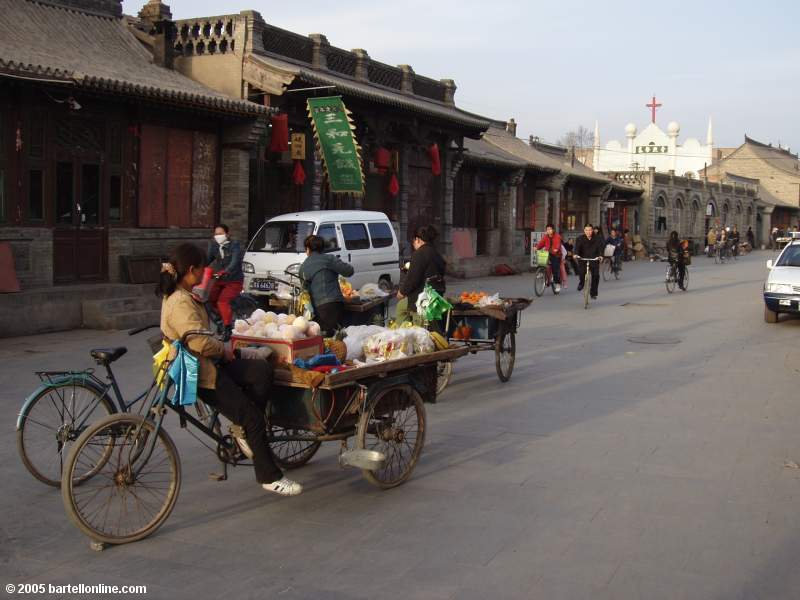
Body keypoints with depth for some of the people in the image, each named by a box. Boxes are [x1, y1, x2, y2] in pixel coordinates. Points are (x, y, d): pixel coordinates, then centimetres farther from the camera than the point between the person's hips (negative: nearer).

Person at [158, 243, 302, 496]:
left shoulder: (183, 296, 13)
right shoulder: (180, 302, -20)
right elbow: (200, 342, -27)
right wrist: (224, 349, -9)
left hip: (208, 363, 10)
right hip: (199, 373, -10)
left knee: (263, 370, -10)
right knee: (253, 419, -8)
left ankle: (245, 431, -1)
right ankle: (269, 477, 3)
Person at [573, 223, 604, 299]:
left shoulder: (597, 239, -1)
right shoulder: (580, 239, -2)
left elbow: (600, 247, -13)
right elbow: (577, 246, -17)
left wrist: (600, 255, -33)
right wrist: (576, 254, -37)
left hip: (594, 260, 0)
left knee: (596, 275, -11)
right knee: (581, 272, -23)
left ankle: (593, 294, 5)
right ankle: (582, 283, 12)